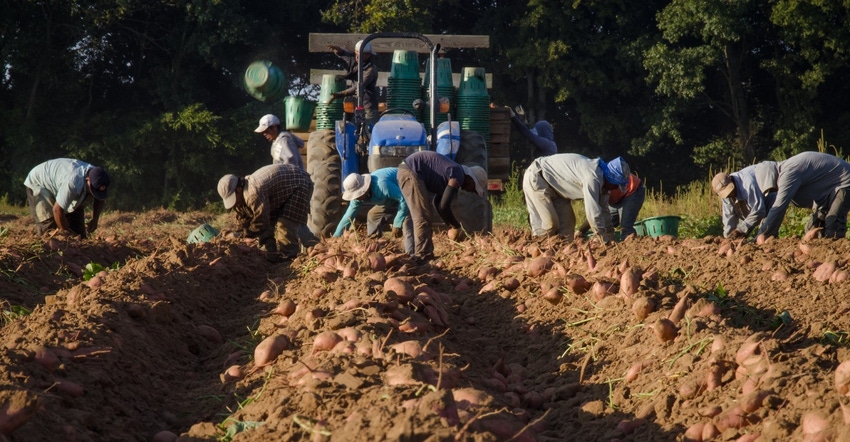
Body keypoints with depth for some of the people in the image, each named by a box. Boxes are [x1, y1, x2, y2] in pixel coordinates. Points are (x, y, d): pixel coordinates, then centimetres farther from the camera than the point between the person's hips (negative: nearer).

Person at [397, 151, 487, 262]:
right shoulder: (458, 175, -12)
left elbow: (439, 204, 27)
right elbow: (444, 206, -15)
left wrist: (452, 225, 25)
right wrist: (457, 226, -1)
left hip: (406, 170, 11)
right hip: (410, 172, -11)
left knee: (421, 216, 18)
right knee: (422, 218, -12)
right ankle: (423, 257, -14)